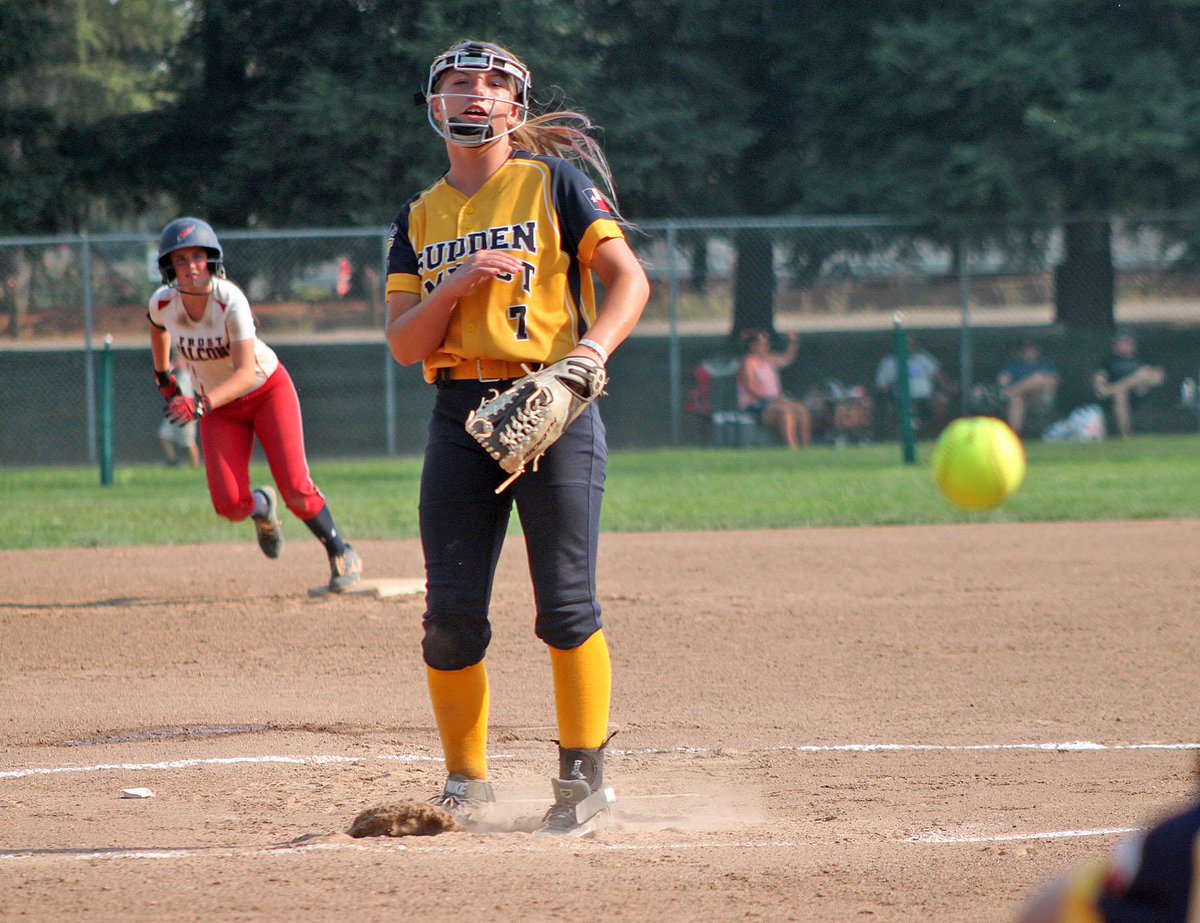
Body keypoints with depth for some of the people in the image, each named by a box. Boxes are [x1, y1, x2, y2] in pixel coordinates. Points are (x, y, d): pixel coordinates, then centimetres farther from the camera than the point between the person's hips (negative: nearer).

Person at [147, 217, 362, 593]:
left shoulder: (230, 301, -29)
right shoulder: (162, 302, -15)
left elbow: (246, 373, -35)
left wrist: (203, 404, -49)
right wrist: (163, 376, 17)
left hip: (268, 390, -3)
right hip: (218, 407, 4)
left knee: (295, 488, -15)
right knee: (230, 505, -12)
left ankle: (342, 555, 11)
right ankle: (261, 507, 26)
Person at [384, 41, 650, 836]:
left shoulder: (554, 184, 4)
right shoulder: (420, 219, 15)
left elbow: (628, 277, -3)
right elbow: (403, 344, 8)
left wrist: (593, 347, -21)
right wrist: (456, 287, -9)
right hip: (459, 418, 4)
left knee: (566, 605, -8)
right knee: (452, 615, -1)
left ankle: (585, 783, 2)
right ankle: (466, 789, 11)